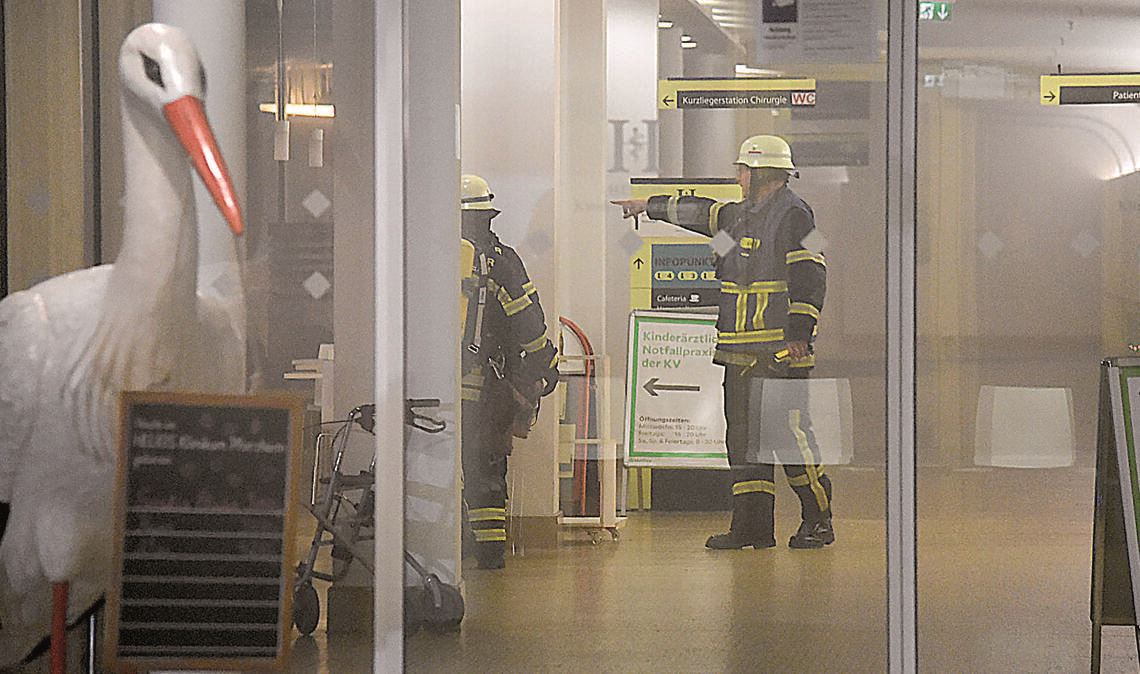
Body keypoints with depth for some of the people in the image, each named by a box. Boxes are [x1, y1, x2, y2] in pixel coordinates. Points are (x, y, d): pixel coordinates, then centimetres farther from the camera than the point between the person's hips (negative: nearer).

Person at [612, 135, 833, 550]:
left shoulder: (793, 215, -8)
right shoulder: (742, 216, 18)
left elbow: (810, 279, -14)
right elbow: (701, 213, 36)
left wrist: (797, 334, -19)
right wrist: (649, 206, 45)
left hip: (780, 352, -9)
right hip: (741, 353, 9)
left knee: (789, 433, -9)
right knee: (743, 436, 8)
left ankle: (818, 521, 1)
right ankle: (752, 526, 12)